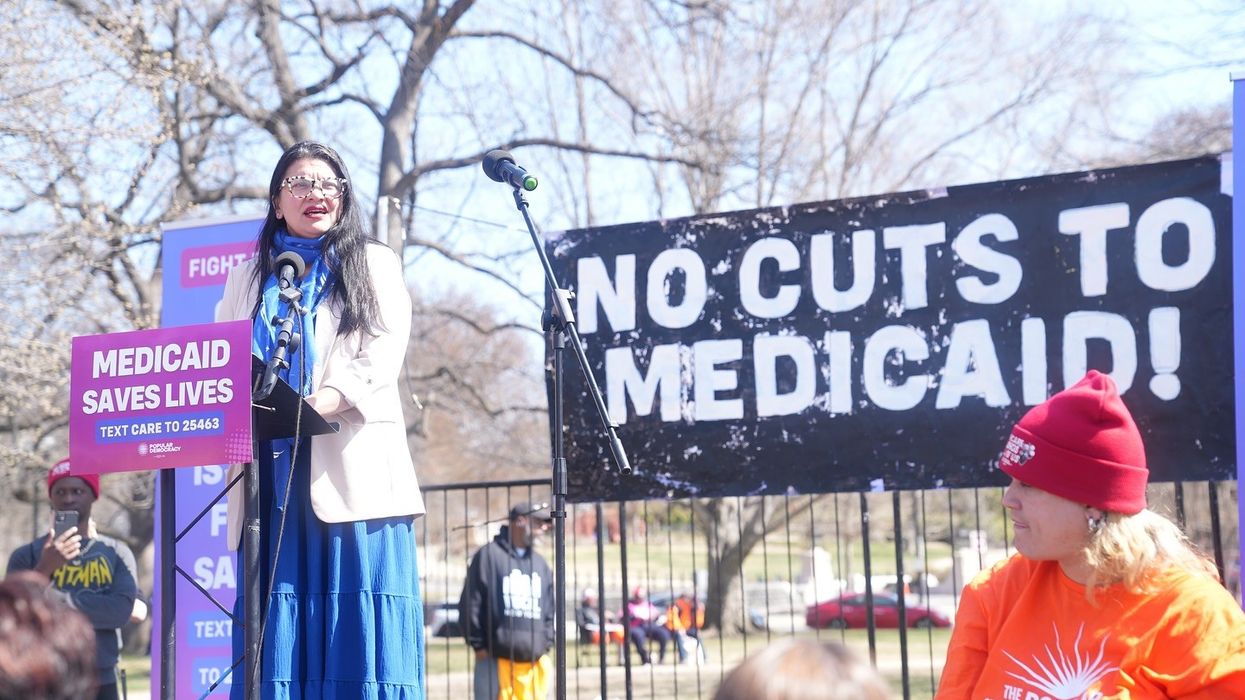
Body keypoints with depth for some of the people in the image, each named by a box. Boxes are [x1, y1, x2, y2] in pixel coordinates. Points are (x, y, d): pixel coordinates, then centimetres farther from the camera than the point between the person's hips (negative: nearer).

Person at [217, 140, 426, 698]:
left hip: (349, 466, -3)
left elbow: (386, 349, -2)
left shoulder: (373, 264, 13)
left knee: (357, 626, -9)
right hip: (271, 469, 3)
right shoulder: (249, 278, 23)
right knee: (279, 627, -3)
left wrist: (326, 400, -20)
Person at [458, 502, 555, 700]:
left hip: (535, 662, 6)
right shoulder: (488, 556, -4)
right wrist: (479, 645, -5)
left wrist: (545, 644, 12)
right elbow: (470, 604, -4)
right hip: (497, 659, -6)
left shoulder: (541, 564, 15)